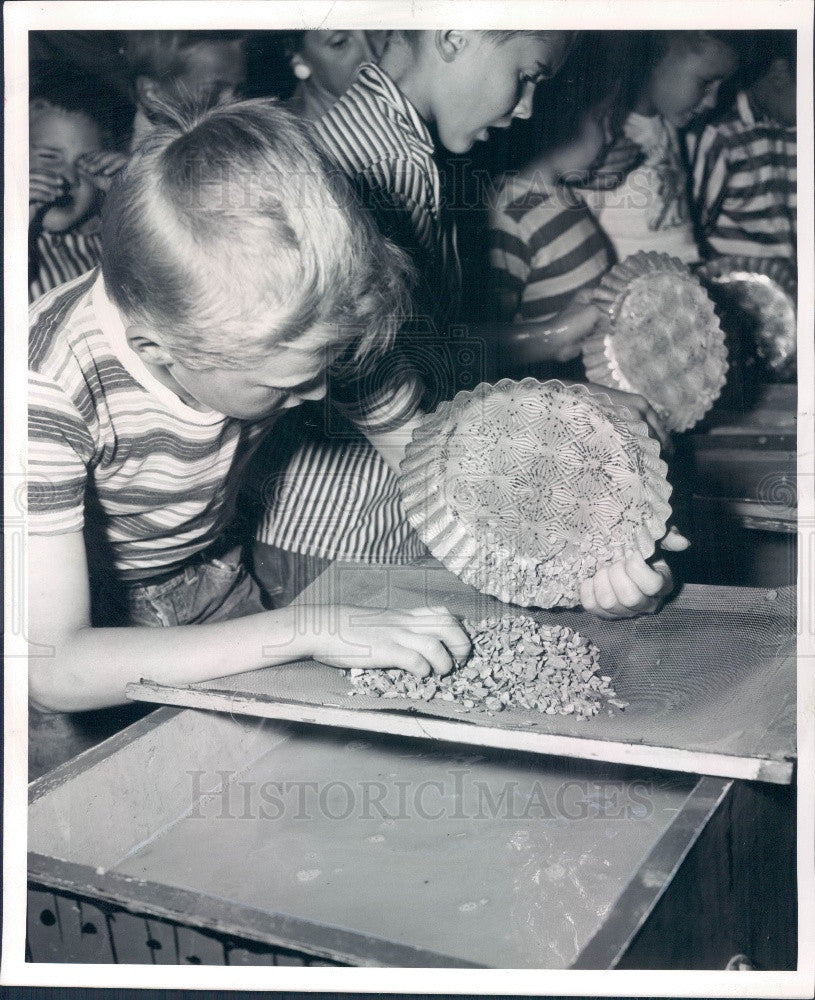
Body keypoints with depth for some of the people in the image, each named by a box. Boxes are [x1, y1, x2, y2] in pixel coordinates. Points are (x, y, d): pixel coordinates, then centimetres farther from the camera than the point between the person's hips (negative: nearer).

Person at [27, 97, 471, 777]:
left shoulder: (271, 328, -21)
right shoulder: (48, 391, -35)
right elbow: (53, 670, -37)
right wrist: (308, 630, -40)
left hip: (216, 591, 3)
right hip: (96, 624, -3)